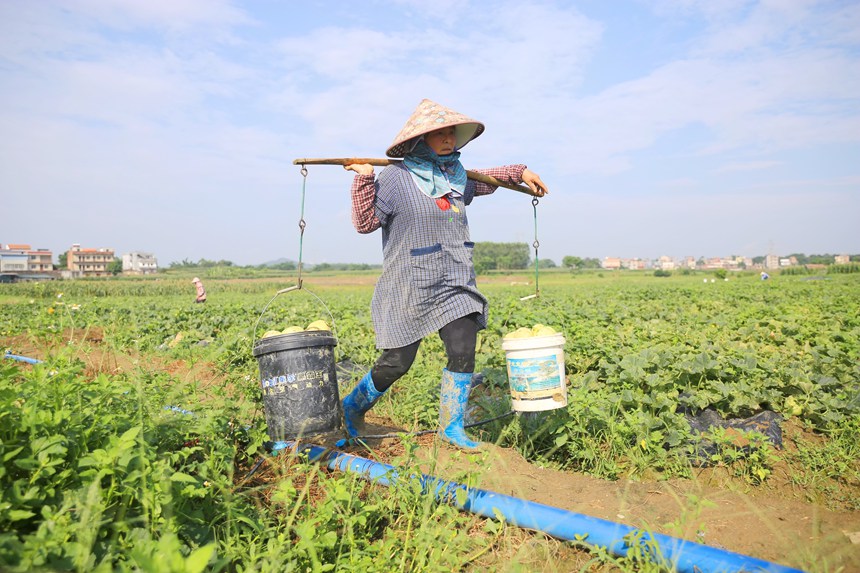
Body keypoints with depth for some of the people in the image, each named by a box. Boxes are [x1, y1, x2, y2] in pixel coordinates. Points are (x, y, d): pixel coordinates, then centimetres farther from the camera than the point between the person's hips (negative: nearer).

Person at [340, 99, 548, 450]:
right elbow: (365, 222, -11)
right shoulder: (396, 177, -9)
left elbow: (481, 182, 33)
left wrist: (520, 173, 30)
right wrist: (364, 180, -21)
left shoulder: (456, 173, 11)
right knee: (396, 363, 0)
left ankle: (451, 426, 17)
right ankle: (351, 408, 28)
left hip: (456, 283, 6)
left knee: (463, 353, -5)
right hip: (410, 287, -6)